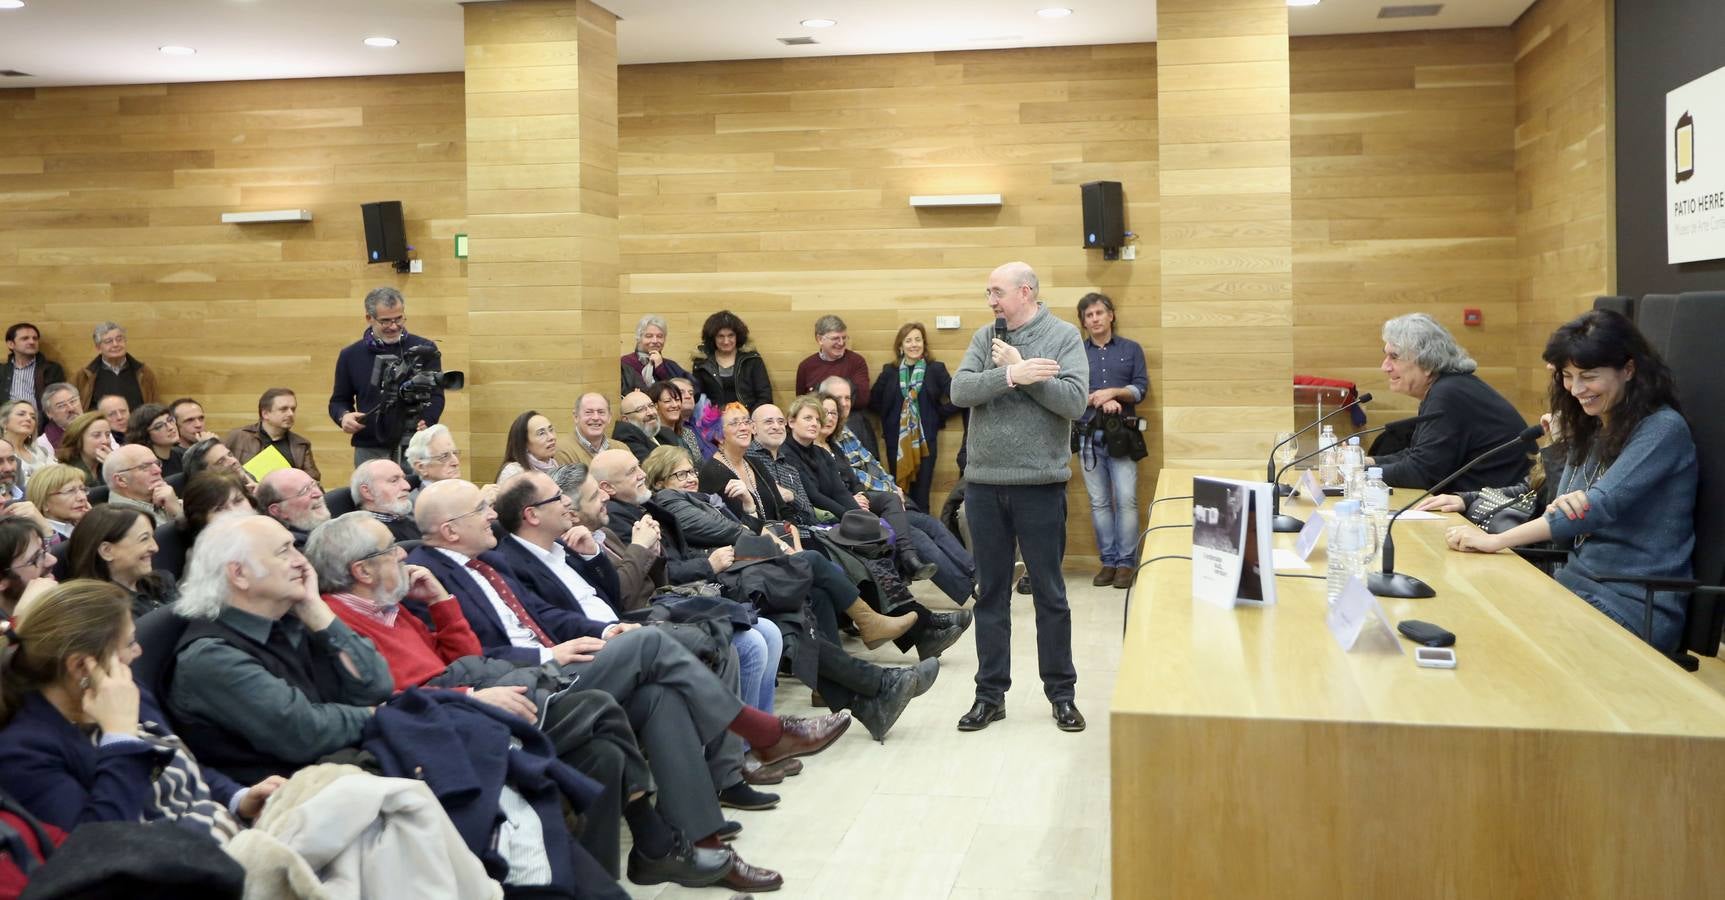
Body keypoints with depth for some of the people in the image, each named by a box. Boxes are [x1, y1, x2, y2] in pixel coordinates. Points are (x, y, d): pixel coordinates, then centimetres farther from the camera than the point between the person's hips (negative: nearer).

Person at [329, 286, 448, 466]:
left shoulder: (425, 349, 3)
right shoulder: (350, 355, 8)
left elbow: (436, 395, 2)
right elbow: (338, 400, 16)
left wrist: (426, 421, -18)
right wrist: (344, 416, -7)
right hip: (369, 451, 2)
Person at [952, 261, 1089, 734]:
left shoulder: (1063, 336, -2)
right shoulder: (986, 338, 7)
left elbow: (1074, 401, -14)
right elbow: (959, 391, -7)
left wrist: (1018, 367, -14)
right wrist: (1012, 374, -20)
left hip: (1040, 484, -3)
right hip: (983, 484, 3)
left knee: (1050, 594, 6)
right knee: (991, 594, 10)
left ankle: (1061, 693, 19)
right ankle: (990, 693, 20)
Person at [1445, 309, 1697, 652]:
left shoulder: (1662, 429, -11)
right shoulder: (1588, 429, 12)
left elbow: (1604, 505, -22)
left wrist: (1495, 541, -27)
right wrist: (1561, 507, -17)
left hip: (1637, 606, -6)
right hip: (1576, 583, 6)